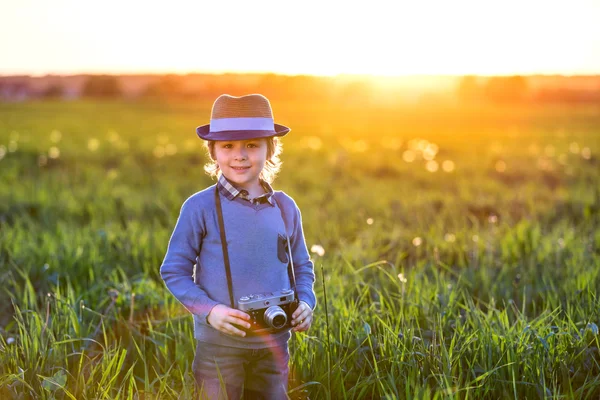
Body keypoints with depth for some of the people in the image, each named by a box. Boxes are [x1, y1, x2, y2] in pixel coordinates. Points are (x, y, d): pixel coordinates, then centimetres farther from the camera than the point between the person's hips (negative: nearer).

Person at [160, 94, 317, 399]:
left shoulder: (285, 208, 4)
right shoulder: (199, 207, -8)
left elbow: (302, 267, 15)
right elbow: (174, 270, -3)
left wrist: (305, 302, -4)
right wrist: (208, 309, -17)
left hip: (274, 342, 4)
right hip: (219, 343, -3)